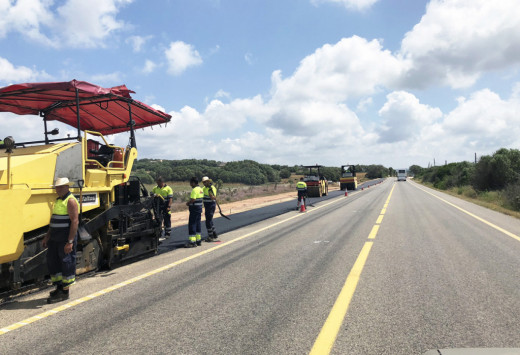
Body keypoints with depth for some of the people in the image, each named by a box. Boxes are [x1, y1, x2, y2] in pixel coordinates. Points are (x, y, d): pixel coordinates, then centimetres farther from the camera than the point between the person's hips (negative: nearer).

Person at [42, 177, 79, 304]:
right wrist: (47, 236, 20)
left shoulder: (70, 200, -13)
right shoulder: (58, 200, 16)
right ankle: (59, 287, 29)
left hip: (66, 238, -10)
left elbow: (74, 221, -19)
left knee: (67, 263, 0)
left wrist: (70, 242, -23)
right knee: (52, 262, 14)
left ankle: (64, 292, 10)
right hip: (55, 238, 10)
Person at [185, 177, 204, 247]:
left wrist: (188, 203, -6)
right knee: (197, 224, 16)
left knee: (192, 224, -5)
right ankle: (198, 240, 23)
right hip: (199, 208, 10)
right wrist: (190, 203, 12)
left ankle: (192, 242, -6)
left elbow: (192, 199, -25)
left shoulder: (194, 190, -17)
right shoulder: (201, 189, 13)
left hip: (194, 209, -10)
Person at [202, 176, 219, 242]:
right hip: (206, 205, 10)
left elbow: (214, 198, -26)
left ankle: (210, 237, 4)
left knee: (208, 221, -6)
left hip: (211, 205, -10)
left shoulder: (212, 188, -17)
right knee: (209, 220, 16)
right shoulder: (205, 188, 12)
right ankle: (214, 236, 27)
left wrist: (210, 191, -38)